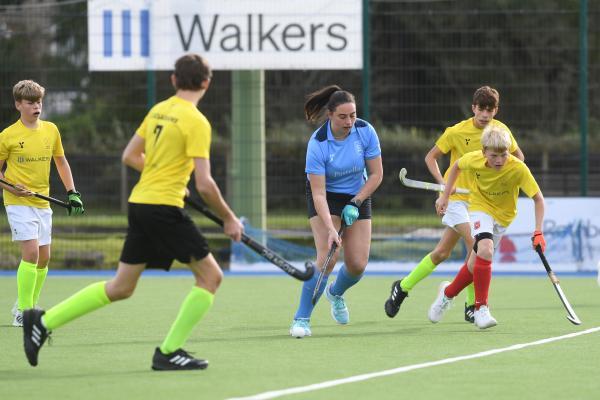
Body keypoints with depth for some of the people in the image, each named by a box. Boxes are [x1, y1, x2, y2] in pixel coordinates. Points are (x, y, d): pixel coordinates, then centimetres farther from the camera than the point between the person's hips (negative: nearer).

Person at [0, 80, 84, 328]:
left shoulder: (50, 130, 6)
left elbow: (60, 161, 18)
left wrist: (72, 192, 11)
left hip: (43, 203, 6)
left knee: (44, 258, 7)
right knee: (31, 252, -18)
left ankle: (27, 306, 24)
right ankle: (23, 313, -12)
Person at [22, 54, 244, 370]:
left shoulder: (157, 111, 11)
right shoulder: (196, 122, -12)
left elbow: (129, 156, 19)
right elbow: (204, 184, -16)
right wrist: (228, 219, -4)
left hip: (139, 204, 8)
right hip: (165, 209, -8)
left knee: (120, 288, 16)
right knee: (210, 275, 0)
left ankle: (43, 322, 15)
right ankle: (168, 352, -2)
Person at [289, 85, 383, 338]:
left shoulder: (365, 132, -19)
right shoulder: (317, 144, -27)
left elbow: (376, 174, -8)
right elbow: (318, 194, -28)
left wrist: (355, 203, -17)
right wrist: (330, 229, -38)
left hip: (358, 195, 3)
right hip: (326, 197, -3)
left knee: (358, 265, -3)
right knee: (328, 257, -22)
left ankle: (336, 293, 34)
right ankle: (301, 319, -12)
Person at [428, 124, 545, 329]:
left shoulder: (518, 169, -28)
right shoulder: (474, 160, -22)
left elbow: (538, 199, -20)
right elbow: (456, 166, 3)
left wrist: (538, 232, -27)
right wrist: (445, 196, 5)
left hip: (503, 215, 1)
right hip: (480, 208, -1)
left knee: (475, 265, 4)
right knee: (485, 250, -28)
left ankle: (448, 292, 34)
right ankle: (481, 308, -18)